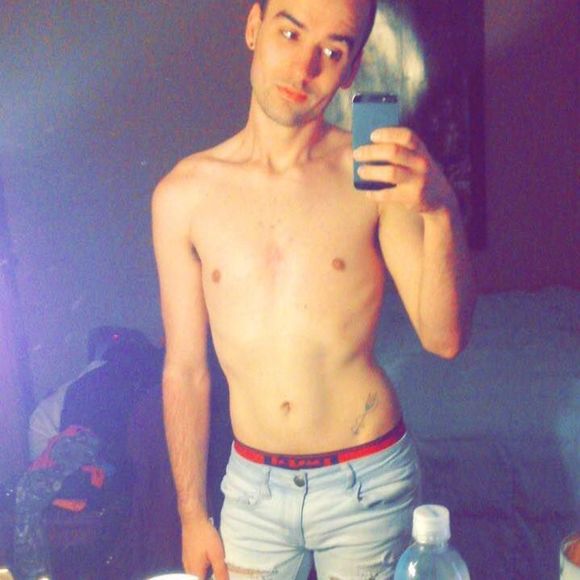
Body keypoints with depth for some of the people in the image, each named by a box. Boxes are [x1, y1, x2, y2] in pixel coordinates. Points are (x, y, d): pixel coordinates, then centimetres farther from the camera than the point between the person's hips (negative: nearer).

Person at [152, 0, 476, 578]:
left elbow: (443, 338, -12)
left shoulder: (374, 172, -9)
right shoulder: (183, 194, -6)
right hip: (252, 486, 1)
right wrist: (192, 514, 6)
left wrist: (441, 214, -30)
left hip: (366, 485, -1)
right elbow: (185, 370, 0)